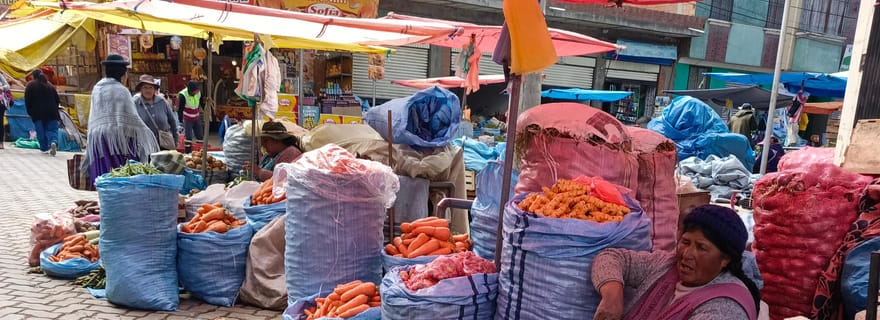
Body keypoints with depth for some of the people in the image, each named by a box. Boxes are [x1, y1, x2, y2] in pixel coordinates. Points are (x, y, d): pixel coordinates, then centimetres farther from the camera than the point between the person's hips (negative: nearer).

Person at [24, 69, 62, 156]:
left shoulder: (30, 85, 2)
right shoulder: (50, 85, 12)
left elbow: (27, 101, -2)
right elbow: (57, 99, 14)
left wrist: (30, 112, 7)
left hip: (38, 113, -2)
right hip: (51, 112, 2)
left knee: (41, 131, 6)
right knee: (52, 129, 1)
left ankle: (44, 148, 8)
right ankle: (53, 142, -26)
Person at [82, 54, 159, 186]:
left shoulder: (96, 89, 13)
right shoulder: (121, 90, -5)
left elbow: (92, 118, 17)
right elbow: (131, 117, -8)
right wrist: (147, 134, 1)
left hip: (97, 136, 6)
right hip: (118, 134, -6)